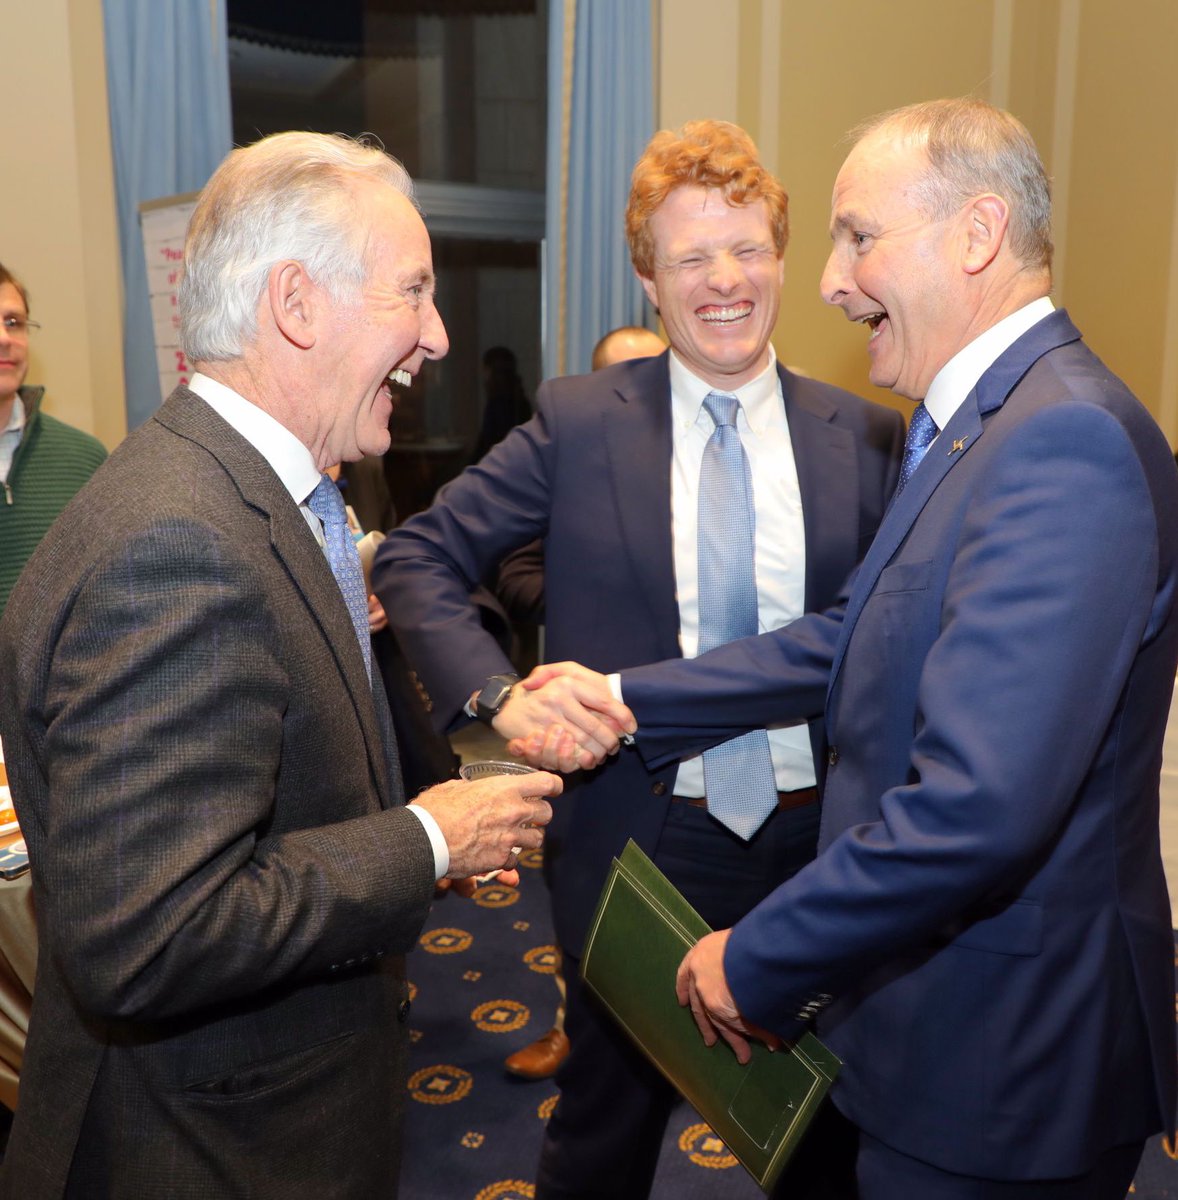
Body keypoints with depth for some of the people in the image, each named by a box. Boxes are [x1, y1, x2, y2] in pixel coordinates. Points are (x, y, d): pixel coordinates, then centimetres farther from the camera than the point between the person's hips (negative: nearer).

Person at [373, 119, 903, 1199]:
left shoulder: (864, 434, -2)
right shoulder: (581, 422, -7)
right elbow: (416, 558, -3)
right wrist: (499, 693, -17)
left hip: (819, 842, 2)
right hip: (640, 837, -1)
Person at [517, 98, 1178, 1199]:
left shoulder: (1066, 440, -26)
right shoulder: (970, 425, 7)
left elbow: (976, 809, -33)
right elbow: (853, 642, 9)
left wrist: (757, 962, -20)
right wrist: (628, 701, 4)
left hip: (997, 1066, -9)